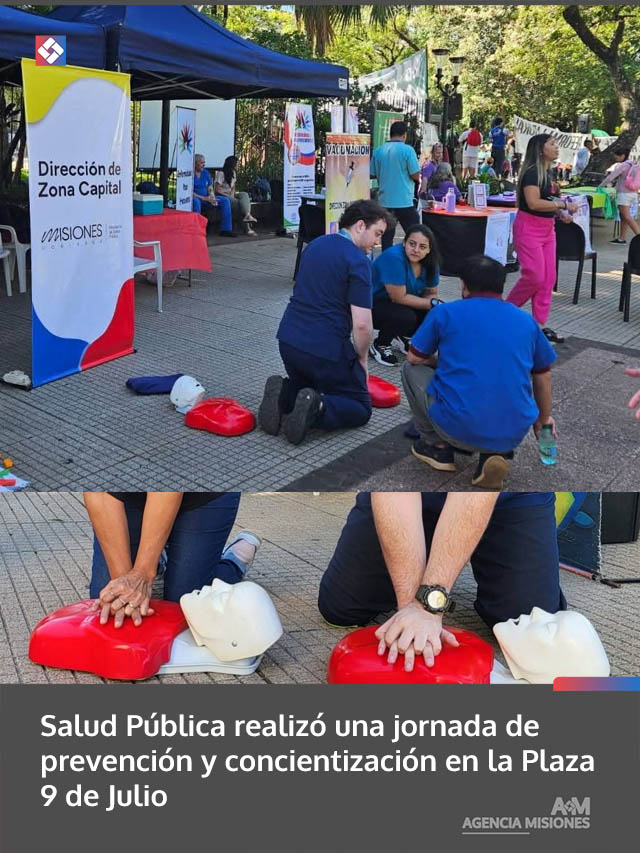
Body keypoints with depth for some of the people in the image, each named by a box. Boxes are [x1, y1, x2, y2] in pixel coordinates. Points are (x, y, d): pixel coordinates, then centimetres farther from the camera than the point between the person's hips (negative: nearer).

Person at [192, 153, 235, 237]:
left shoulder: (205, 173, 12)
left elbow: (210, 189, 12)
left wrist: (212, 197, -11)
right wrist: (204, 198, -23)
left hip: (206, 198, 7)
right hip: (195, 198, -7)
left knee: (225, 200, -8)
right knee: (196, 202, -42)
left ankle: (225, 230, -9)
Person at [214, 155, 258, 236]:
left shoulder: (233, 173, 16)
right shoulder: (221, 174, -11)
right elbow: (217, 190, -15)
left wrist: (232, 194, -4)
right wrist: (228, 196, -20)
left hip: (230, 195, 8)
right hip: (222, 196, -8)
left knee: (244, 195, -21)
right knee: (241, 203, -28)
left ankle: (247, 216, -39)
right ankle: (247, 228, -36)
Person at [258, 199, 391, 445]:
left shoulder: (315, 245, 13)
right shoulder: (358, 261, -12)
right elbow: (362, 325, -18)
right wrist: (362, 359, 2)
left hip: (288, 339, 7)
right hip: (326, 348, -7)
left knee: (307, 384, 33)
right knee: (360, 408, 11)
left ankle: (283, 394, 0)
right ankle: (318, 409, -18)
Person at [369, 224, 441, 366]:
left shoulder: (430, 262, -7)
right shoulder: (394, 257, -30)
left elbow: (431, 293, 1)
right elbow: (399, 297, -28)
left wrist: (437, 306, -22)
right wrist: (432, 303, -23)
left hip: (397, 305, 7)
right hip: (373, 305, -7)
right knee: (406, 317, -33)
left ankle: (403, 338, 11)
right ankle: (379, 346, -6)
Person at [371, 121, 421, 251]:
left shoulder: (378, 151, 3)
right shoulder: (407, 150, -9)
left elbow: (372, 174, 11)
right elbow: (416, 175, -9)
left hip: (384, 201, 4)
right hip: (404, 201, -4)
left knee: (386, 238, 8)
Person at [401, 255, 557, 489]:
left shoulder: (445, 313, 3)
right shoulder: (526, 321, 12)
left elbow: (414, 359, 13)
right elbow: (543, 377, 23)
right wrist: (543, 418, 40)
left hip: (458, 427, -2)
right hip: (514, 434, 3)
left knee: (411, 370, 21)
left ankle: (438, 446, 19)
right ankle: (495, 452, 11)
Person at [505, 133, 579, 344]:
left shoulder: (546, 173, 13)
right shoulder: (531, 173, -14)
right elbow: (533, 202, -24)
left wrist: (560, 213, 6)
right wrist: (564, 204, -18)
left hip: (546, 228, 9)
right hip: (529, 227, -9)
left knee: (548, 279, 5)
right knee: (534, 276, -12)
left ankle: (540, 324, 10)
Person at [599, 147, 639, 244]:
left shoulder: (623, 165, -13)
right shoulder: (631, 165, 14)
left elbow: (611, 177, -12)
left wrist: (601, 186, -1)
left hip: (624, 194, -9)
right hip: (632, 193, 9)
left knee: (627, 217, -10)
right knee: (623, 216, 12)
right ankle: (622, 238, 15)